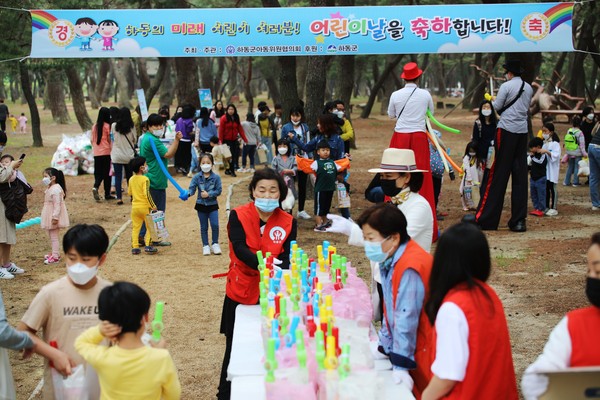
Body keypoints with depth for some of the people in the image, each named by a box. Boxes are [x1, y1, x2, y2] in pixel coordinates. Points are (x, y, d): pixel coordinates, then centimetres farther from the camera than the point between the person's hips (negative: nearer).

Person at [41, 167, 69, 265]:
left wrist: (55, 217, -26)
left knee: (54, 236, -4)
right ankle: (54, 252, 30)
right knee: (52, 235, 19)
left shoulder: (56, 189, -22)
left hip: (54, 216, -10)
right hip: (50, 216, 10)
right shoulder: (50, 188, 11)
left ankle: (55, 257, 1)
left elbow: (57, 204, -25)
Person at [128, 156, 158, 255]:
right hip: (145, 206, -6)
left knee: (135, 227, 11)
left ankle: (134, 247, 8)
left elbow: (129, 192, 14)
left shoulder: (131, 179, 5)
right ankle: (148, 246, -1)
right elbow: (147, 194, -21)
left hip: (135, 206, 6)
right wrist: (153, 206, -16)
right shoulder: (145, 179, -15)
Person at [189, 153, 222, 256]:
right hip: (201, 205, 1)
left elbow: (219, 191, -8)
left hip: (213, 205, -1)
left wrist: (209, 194, -20)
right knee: (204, 227, 9)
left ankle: (215, 244, 7)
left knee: (215, 224, -11)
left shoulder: (216, 177, -7)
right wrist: (188, 194, -31)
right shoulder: (196, 177, -4)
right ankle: (205, 246, 20)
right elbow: (192, 188, -10)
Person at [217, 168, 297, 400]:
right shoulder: (238, 216, -8)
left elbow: (288, 256, -9)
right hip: (241, 293, -1)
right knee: (235, 348, 8)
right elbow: (239, 248, -22)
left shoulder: (288, 222, -2)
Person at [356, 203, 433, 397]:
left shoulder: (410, 268, -27)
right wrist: (384, 347, 9)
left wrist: (401, 365, -23)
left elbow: (407, 319, -26)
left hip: (424, 351, -8)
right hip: (408, 349, 8)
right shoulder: (390, 260, 3)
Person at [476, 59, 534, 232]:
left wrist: (490, 100, 17)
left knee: (498, 174, -4)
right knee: (520, 175, 5)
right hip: (523, 132, 6)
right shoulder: (529, 88, 12)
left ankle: (484, 219, -1)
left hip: (507, 130, -5)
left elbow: (497, 107, -3)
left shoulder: (506, 86, -7)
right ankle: (519, 220, 4)